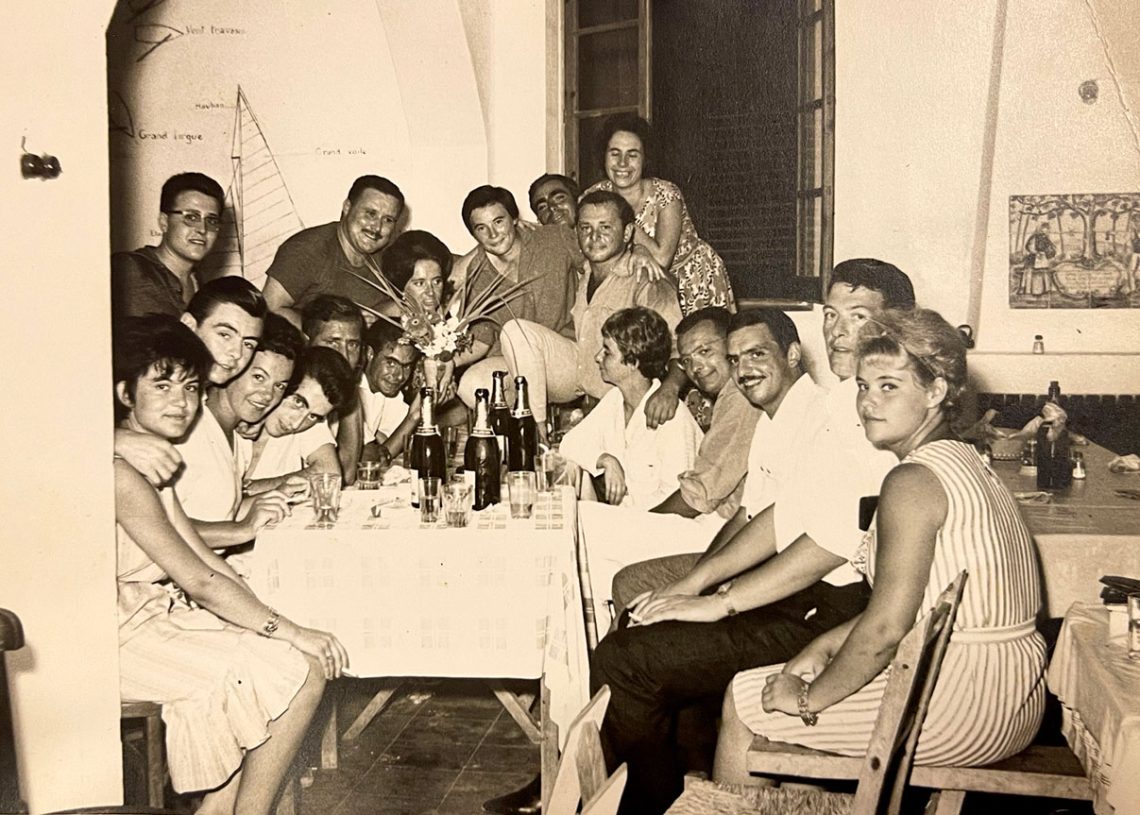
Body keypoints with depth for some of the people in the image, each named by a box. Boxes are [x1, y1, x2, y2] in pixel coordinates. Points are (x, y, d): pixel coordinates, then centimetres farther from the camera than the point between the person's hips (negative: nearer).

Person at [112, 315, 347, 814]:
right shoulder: (119, 475, -20)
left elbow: (202, 559, 9)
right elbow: (198, 581, -21)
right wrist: (291, 632, -17)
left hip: (156, 611, 10)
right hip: (126, 636, -10)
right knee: (303, 672, -14)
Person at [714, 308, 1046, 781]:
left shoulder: (914, 480, -18)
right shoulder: (964, 462, 12)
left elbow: (885, 627, -22)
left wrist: (809, 698, -10)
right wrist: (825, 645, 10)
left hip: (962, 704, -10)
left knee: (742, 703, 4)